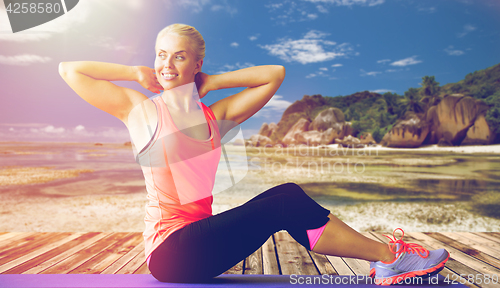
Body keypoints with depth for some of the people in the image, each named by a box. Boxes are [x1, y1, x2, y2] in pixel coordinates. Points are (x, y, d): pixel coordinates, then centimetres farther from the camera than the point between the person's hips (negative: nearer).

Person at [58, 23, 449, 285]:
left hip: (200, 238, 5)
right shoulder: (138, 109, -2)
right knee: (284, 203, -20)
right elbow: (69, 70, 2)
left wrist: (211, 82, 5)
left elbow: (275, 74, 6)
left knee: (285, 196, -17)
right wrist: (138, 73, 0)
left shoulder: (213, 115, 7)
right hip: (171, 251, -5)